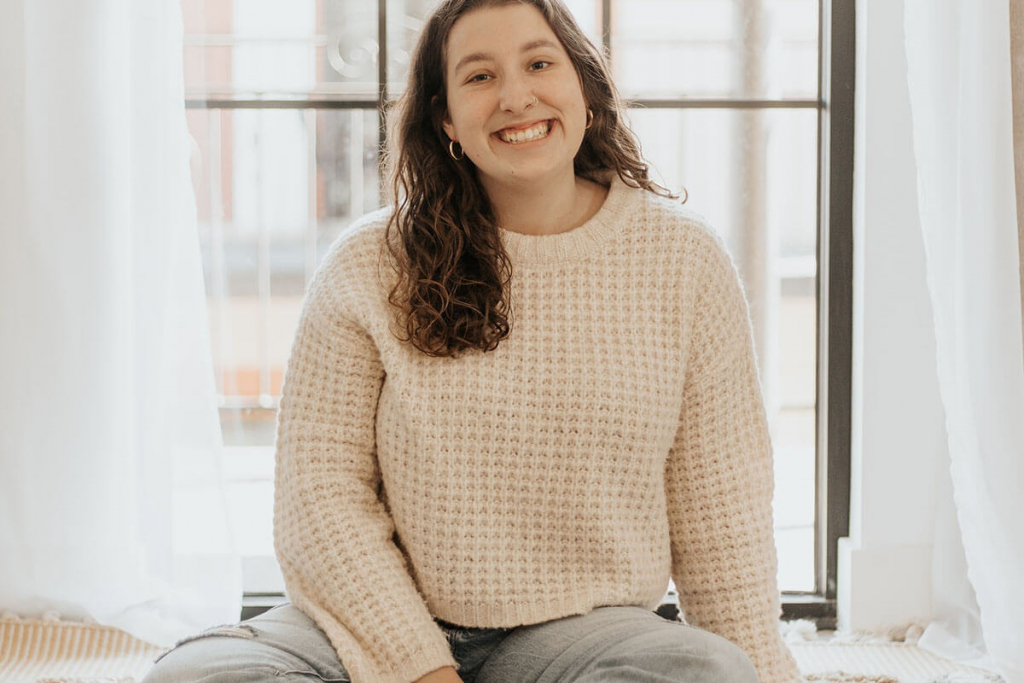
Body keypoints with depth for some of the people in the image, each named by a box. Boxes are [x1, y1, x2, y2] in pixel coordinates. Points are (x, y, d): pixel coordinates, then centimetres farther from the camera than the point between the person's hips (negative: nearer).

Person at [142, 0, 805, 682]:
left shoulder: (686, 259, 2)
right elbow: (323, 494, -4)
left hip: (579, 628, 1)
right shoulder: (368, 266, -2)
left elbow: (721, 507, 5)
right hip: (380, 624, 0)